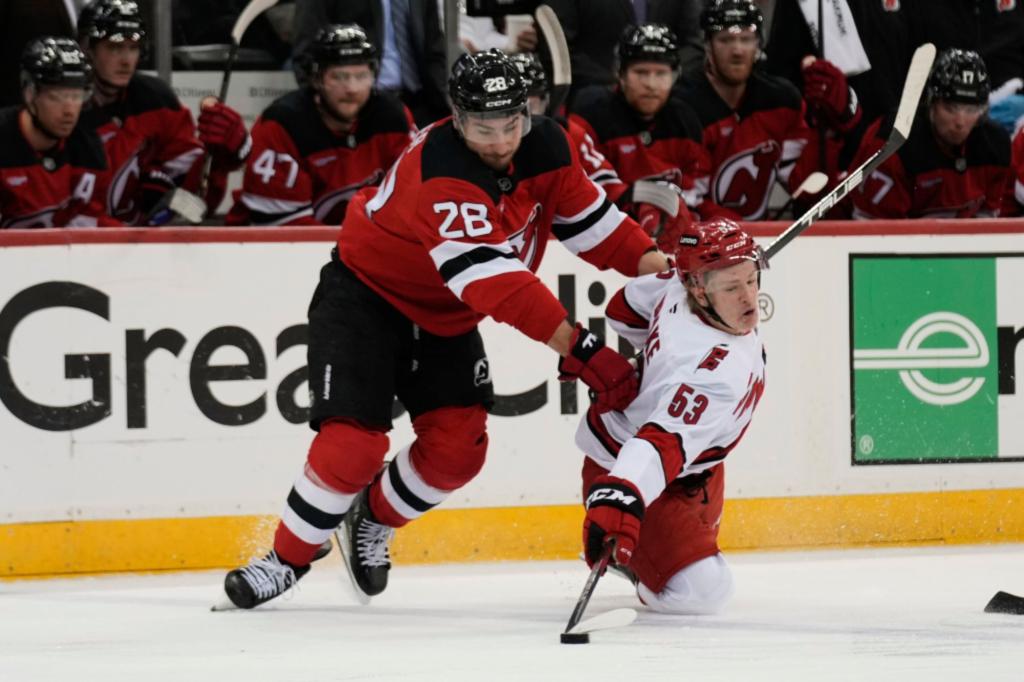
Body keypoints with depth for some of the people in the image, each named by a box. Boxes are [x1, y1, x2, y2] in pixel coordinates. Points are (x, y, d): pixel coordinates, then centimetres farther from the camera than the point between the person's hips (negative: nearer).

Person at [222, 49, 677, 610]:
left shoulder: (545, 147, -13)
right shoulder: (441, 173, -37)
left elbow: (589, 220, -2)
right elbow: (491, 277, -45)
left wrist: (656, 264, -20)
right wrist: (576, 347, -50)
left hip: (446, 316, 7)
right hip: (366, 295, -7)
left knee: (458, 447, -5)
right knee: (353, 442, -17)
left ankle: (373, 521, 22)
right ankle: (287, 558, 3)